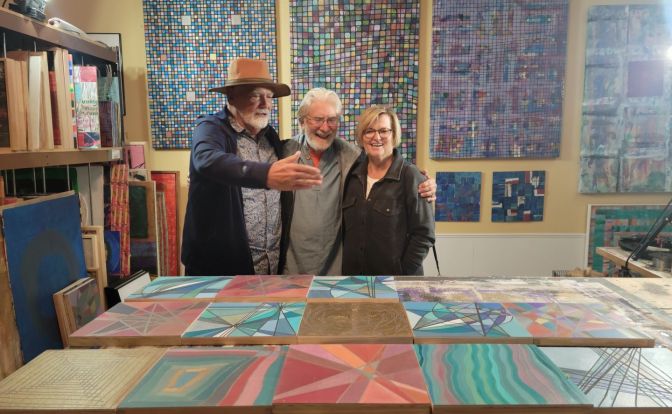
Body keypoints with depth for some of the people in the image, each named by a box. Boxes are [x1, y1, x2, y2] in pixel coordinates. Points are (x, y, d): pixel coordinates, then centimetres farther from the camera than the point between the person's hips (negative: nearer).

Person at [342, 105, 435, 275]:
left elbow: (423, 234, -10)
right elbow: (345, 228, 10)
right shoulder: (353, 174, 3)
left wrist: (404, 274, -14)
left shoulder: (410, 175, -10)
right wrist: (342, 268, 3)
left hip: (395, 278, -4)